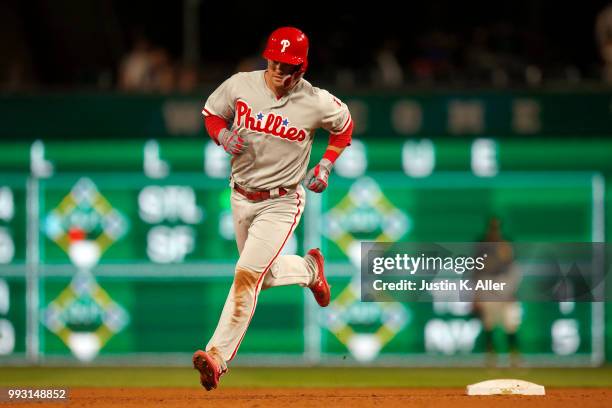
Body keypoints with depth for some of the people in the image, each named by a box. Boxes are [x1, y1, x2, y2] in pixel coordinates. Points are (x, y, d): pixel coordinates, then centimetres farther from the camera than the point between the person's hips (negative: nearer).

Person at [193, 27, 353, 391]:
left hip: (281, 203, -5)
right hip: (241, 197, 5)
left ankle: (218, 356, -20)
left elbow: (344, 125, 7)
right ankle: (309, 269, 51)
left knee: (247, 275, -17)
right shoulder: (240, 85, -8)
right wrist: (224, 136, -12)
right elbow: (212, 113, 9)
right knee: (265, 275, 19)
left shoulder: (316, 102, -13)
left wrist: (325, 166, -2)